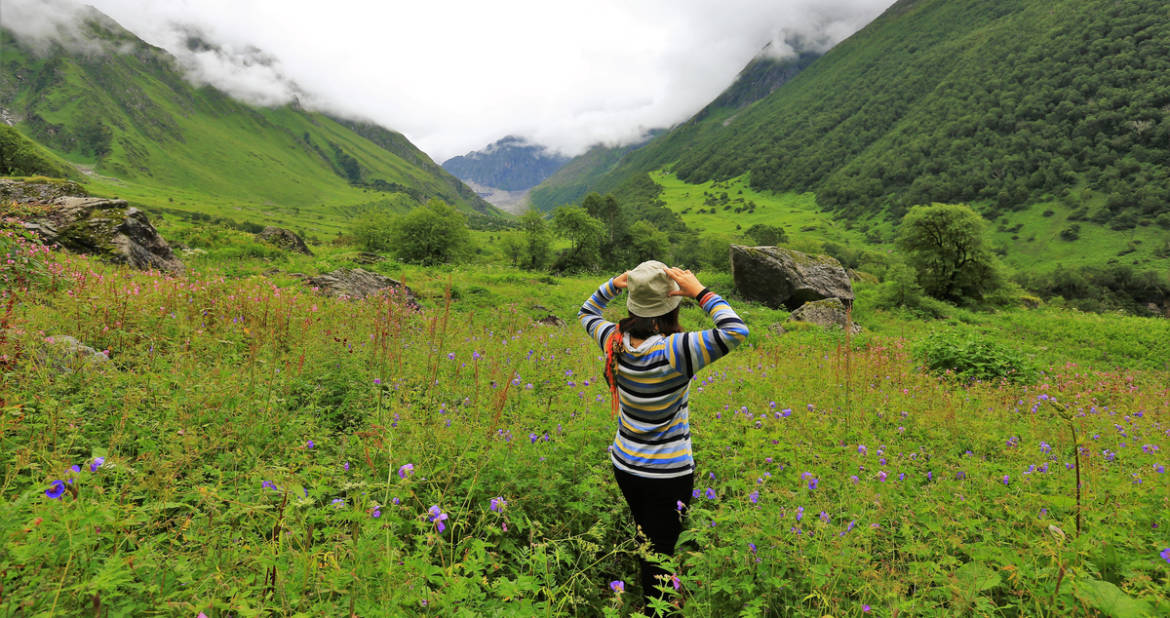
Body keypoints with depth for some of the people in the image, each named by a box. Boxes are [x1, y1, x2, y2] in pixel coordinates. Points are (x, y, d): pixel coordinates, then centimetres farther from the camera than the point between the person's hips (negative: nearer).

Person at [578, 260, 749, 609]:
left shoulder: (615, 341, -12)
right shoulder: (673, 352, -29)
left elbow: (586, 313, 9)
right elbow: (736, 332, -34)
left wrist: (614, 284, -4)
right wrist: (699, 291, -26)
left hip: (624, 465, 6)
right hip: (668, 474, -6)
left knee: (646, 540, 28)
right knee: (660, 553, 14)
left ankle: (646, 601, 48)